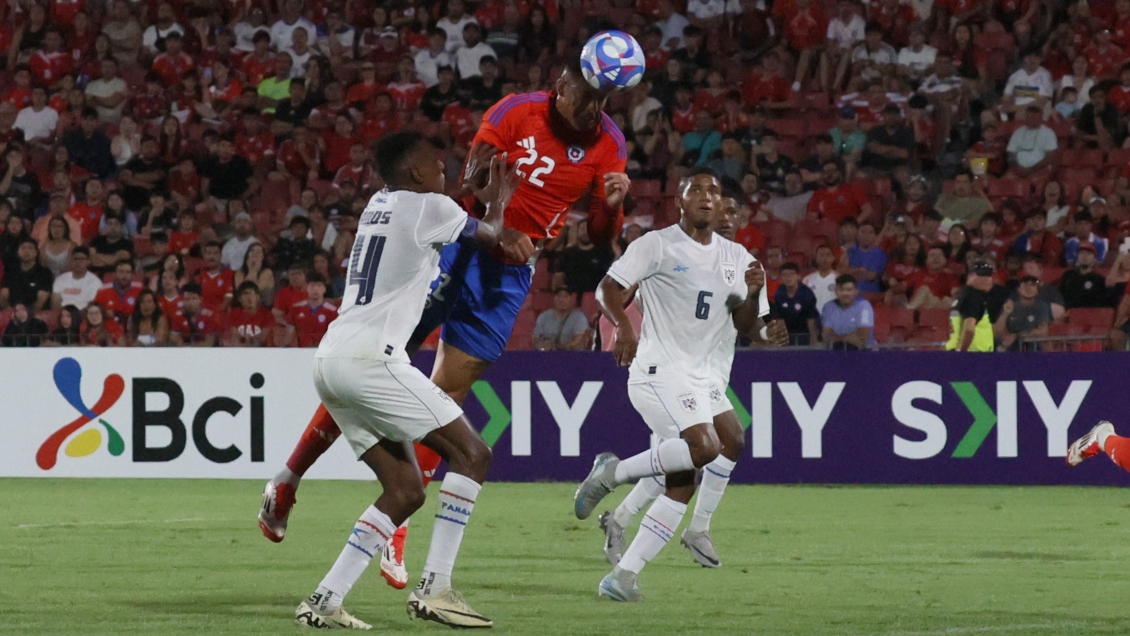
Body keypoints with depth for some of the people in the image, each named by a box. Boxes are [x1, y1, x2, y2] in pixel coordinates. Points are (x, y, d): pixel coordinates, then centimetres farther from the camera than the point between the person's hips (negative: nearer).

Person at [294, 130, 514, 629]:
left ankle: (325, 601, 3)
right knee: (471, 454, -2)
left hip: (331, 362, 9)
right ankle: (434, 588, -11)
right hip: (369, 359, -9)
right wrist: (499, 200, 37)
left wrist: (483, 195, 45)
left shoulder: (377, 207, 20)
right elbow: (490, 235, 17)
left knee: (405, 490, 12)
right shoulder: (429, 208, -3)